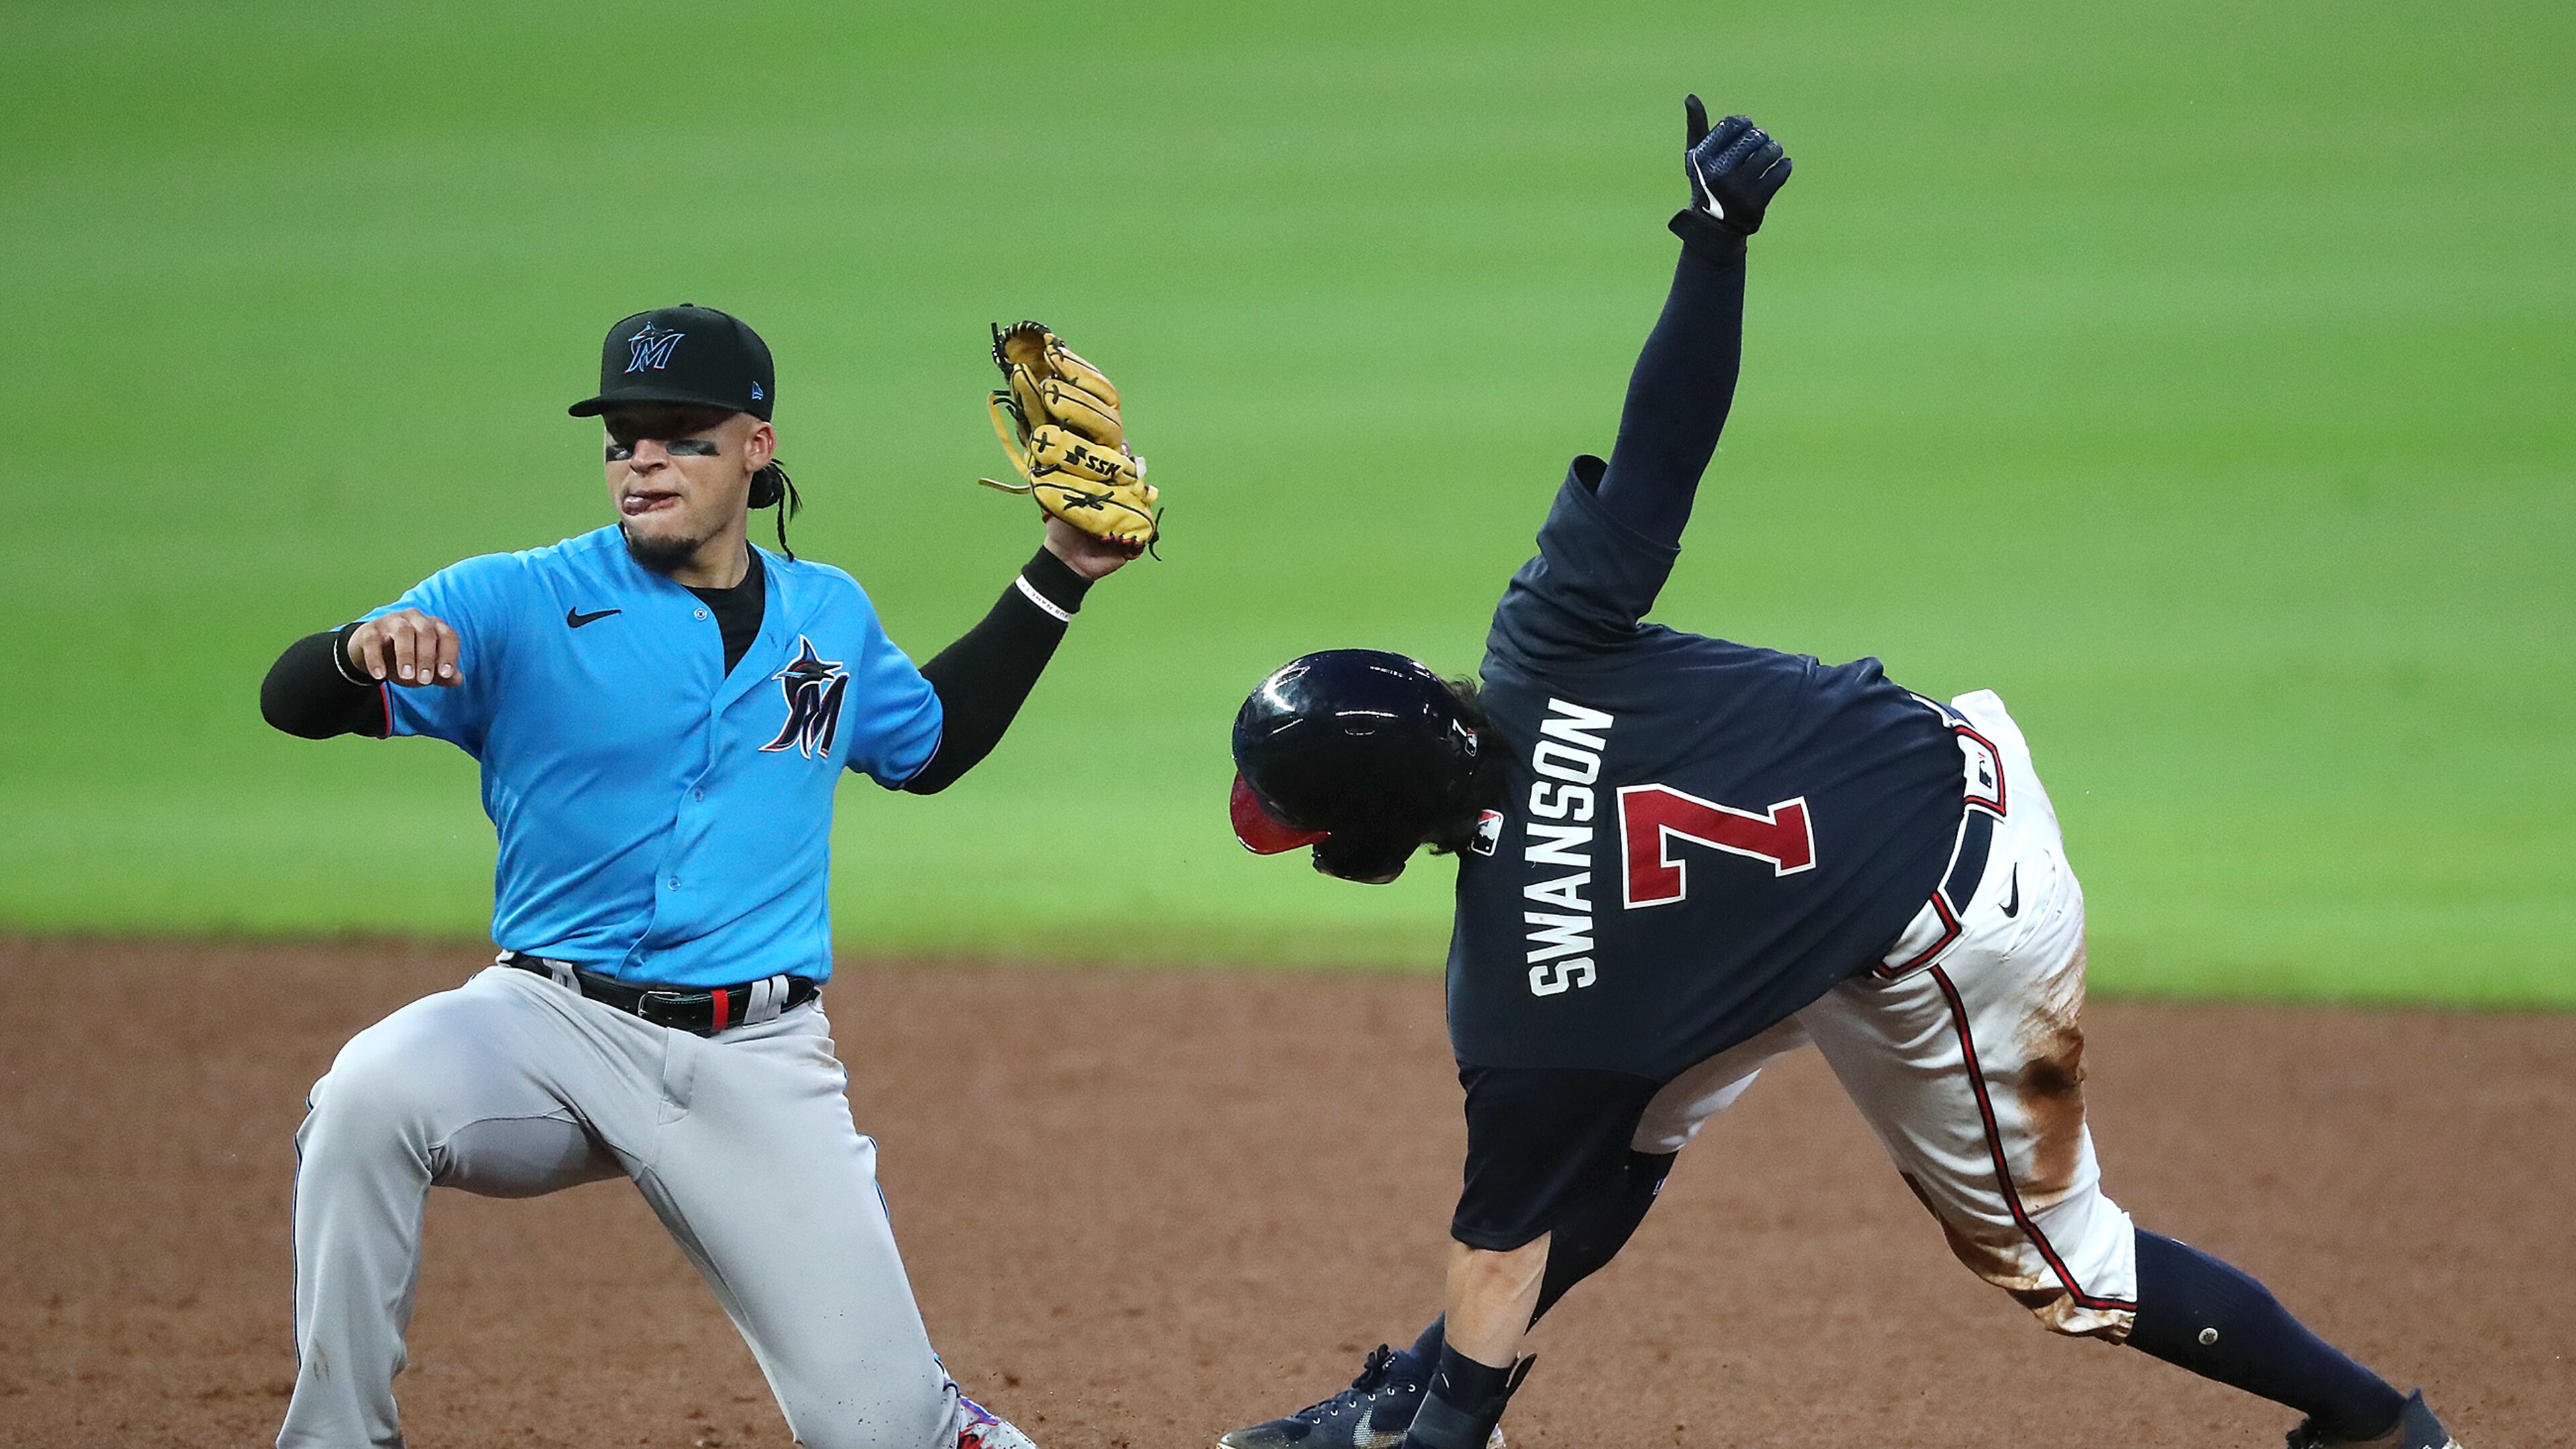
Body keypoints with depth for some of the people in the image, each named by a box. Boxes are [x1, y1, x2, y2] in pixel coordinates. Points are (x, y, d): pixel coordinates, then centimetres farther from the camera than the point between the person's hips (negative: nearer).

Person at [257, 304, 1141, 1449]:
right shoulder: (516, 604, -2)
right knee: (369, 1096, -35)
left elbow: (930, 743, 31)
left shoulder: (829, 615, 11)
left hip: (761, 1065, 2)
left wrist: (1058, 577, 25)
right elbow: (291, 701, -10)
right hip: (553, 1023, -2)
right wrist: (363, 652, -33)